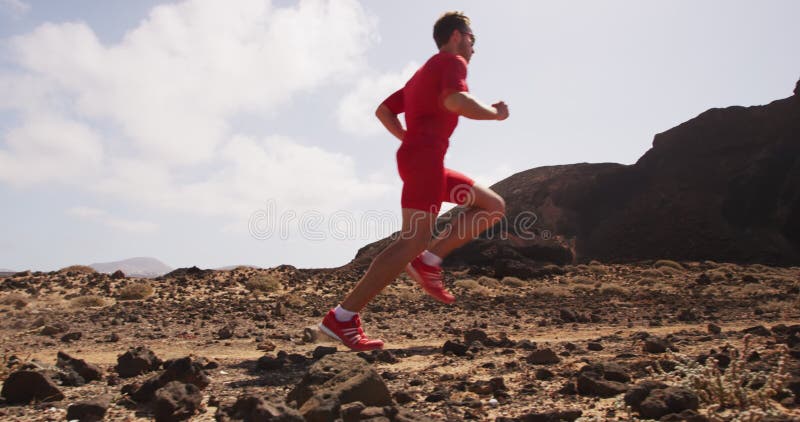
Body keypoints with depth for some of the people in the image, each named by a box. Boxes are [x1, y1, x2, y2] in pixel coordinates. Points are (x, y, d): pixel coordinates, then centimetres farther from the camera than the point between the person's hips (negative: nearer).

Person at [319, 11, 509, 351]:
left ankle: (429, 261, 0)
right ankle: (342, 318, -19)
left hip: (419, 159, 10)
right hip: (425, 159, -10)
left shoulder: (423, 73, 30)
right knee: (413, 240, -18)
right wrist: (495, 113, -7)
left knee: (493, 206, 12)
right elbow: (455, 101, -21)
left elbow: (383, 111, 29)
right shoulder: (452, 62, 2)